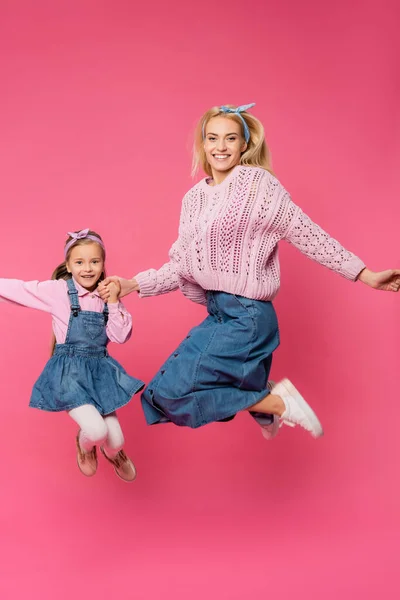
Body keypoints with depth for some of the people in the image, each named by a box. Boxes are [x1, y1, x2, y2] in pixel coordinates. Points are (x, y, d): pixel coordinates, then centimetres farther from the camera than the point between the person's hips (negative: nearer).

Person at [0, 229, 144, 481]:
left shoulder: (107, 294, 1)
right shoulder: (58, 291, -10)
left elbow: (121, 336, -3)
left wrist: (113, 302, -13)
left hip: (100, 369, 4)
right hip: (69, 371, -4)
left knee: (116, 440, 1)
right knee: (96, 430, -22)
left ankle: (114, 453, 43)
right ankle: (84, 445, 19)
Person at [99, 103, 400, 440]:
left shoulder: (258, 184, -10)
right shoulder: (195, 198, 9)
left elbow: (308, 236, -7)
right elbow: (182, 265, 14)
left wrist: (365, 275, -9)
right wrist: (132, 285, 7)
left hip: (247, 316, -7)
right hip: (218, 315, 8)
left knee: (171, 393, -13)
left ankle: (277, 403, -3)